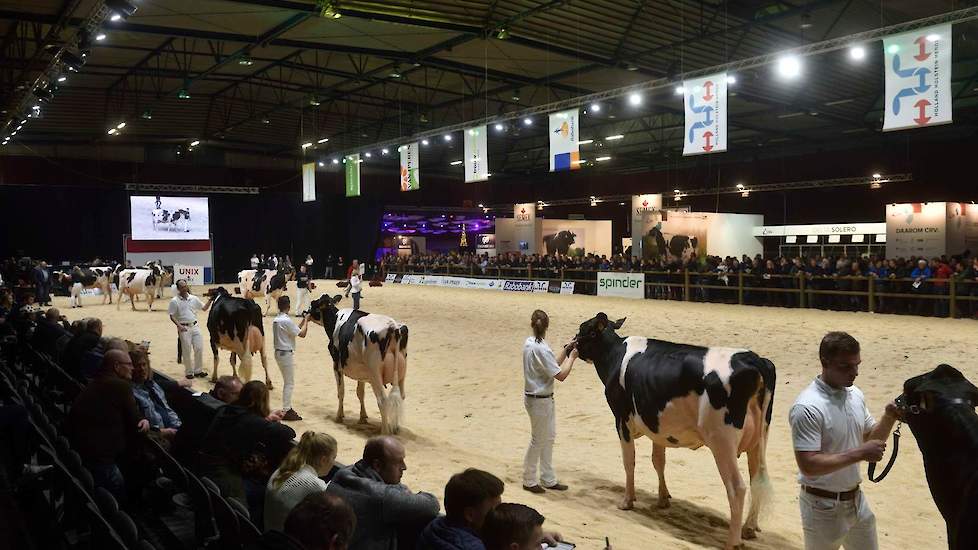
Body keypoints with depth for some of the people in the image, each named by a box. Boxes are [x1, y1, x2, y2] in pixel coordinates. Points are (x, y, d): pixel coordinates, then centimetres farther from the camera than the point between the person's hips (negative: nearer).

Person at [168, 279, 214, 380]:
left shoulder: (194, 298, 6)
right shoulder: (174, 301, -5)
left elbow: (204, 308, 12)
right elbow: (172, 316, -4)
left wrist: (210, 301, -5)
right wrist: (179, 326, -17)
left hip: (195, 326, 4)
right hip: (184, 328, -4)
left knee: (199, 348, 4)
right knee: (187, 351, 3)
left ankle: (198, 370, 16)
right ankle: (189, 372, 15)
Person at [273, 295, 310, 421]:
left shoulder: (276, 320, 9)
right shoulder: (287, 321, -19)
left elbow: (294, 330, 14)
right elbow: (302, 334, -16)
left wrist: (303, 321, 12)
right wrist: (306, 321, -3)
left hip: (279, 353, 9)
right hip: (287, 353, -9)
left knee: (287, 382, 18)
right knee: (289, 383, -2)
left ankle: (287, 408, 25)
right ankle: (286, 411, 2)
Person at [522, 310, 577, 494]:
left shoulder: (529, 343, 4)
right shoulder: (541, 348, -24)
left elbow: (553, 365, 12)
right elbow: (561, 375, -21)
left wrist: (565, 350, 7)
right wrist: (572, 356, -10)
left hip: (544, 399, 9)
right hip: (539, 400, -9)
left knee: (549, 437, 17)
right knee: (538, 440, 6)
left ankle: (548, 479, 28)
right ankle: (529, 480, 22)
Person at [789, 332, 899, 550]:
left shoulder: (856, 395, 1)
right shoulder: (807, 408, -24)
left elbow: (871, 439, 12)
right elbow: (808, 465, -28)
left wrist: (889, 418, -7)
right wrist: (859, 453, -28)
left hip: (857, 500, 7)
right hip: (823, 506, -7)